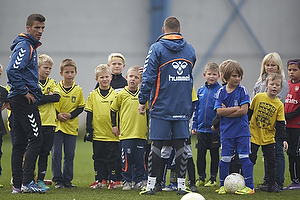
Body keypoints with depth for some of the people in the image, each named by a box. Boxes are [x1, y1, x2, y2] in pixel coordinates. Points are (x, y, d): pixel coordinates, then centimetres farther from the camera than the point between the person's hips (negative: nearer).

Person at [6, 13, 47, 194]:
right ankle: (27, 182, -14)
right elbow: (12, 71, -25)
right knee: (36, 138, -11)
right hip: (24, 100, -10)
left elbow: (14, 72, 26)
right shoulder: (24, 46, -12)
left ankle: (18, 184, 9)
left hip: (19, 100, 10)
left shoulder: (30, 46, 20)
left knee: (20, 142, 8)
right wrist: (25, 92, -18)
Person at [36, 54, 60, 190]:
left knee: (45, 152, 6)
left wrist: (41, 98, -9)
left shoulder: (52, 83, 15)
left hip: (49, 122, 4)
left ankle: (40, 179, 11)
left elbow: (57, 97, -2)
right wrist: (49, 97, -10)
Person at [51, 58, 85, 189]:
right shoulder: (56, 88, -2)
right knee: (56, 153, -4)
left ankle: (67, 180, 13)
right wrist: (58, 114, -10)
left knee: (70, 154, 5)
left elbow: (81, 107, 6)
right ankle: (57, 179, 4)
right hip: (57, 125, -2)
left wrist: (70, 115, -9)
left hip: (72, 126, 2)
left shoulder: (78, 90, 3)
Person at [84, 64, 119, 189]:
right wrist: (89, 131, 1)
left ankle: (112, 181, 12)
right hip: (98, 133, 1)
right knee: (98, 158, 8)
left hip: (113, 134, -1)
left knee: (112, 158, 3)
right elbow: (89, 114, 6)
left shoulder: (115, 95, 2)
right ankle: (98, 180, 15)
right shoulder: (93, 95, 4)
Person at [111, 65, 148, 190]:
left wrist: (148, 126, 16)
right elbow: (113, 109, 10)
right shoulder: (121, 94, 0)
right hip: (126, 133, -2)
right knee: (126, 158, -2)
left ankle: (138, 181, 13)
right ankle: (127, 181, 7)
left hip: (141, 133, 2)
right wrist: (114, 125, 8)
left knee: (139, 159, 4)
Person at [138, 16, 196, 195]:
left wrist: (142, 101, -2)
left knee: (157, 144, 0)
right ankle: (182, 185, 4)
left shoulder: (157, 49, -6)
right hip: (183, 106, 3)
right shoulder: (190, 50, 8)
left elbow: (148, 78, -9)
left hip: (161, 106, -3)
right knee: (181, 144, 4)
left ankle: (151, 185, 1)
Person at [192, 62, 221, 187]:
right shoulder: (201, 91, 7)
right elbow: (196, 109, 13)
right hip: (201, 129, 4)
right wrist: (194, 125, 9)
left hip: (214, 130, -4)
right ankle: (201, 178, 17)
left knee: (214, 154, 6)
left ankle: (213, 179, 13)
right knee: (200, 155, 7)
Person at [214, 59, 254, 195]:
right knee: (225, 159, 5)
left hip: (242, 130, -2)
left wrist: (226, 111, -10)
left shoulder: (242, 90, -3)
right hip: (226, 131, 2)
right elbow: (219, 111, -7)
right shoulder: (221, 92, 3)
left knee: (244, 157, -5)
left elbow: (244, 110, -11)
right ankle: (223, 185, 16)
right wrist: (236, 108, -12)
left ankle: (249, 186, -3)